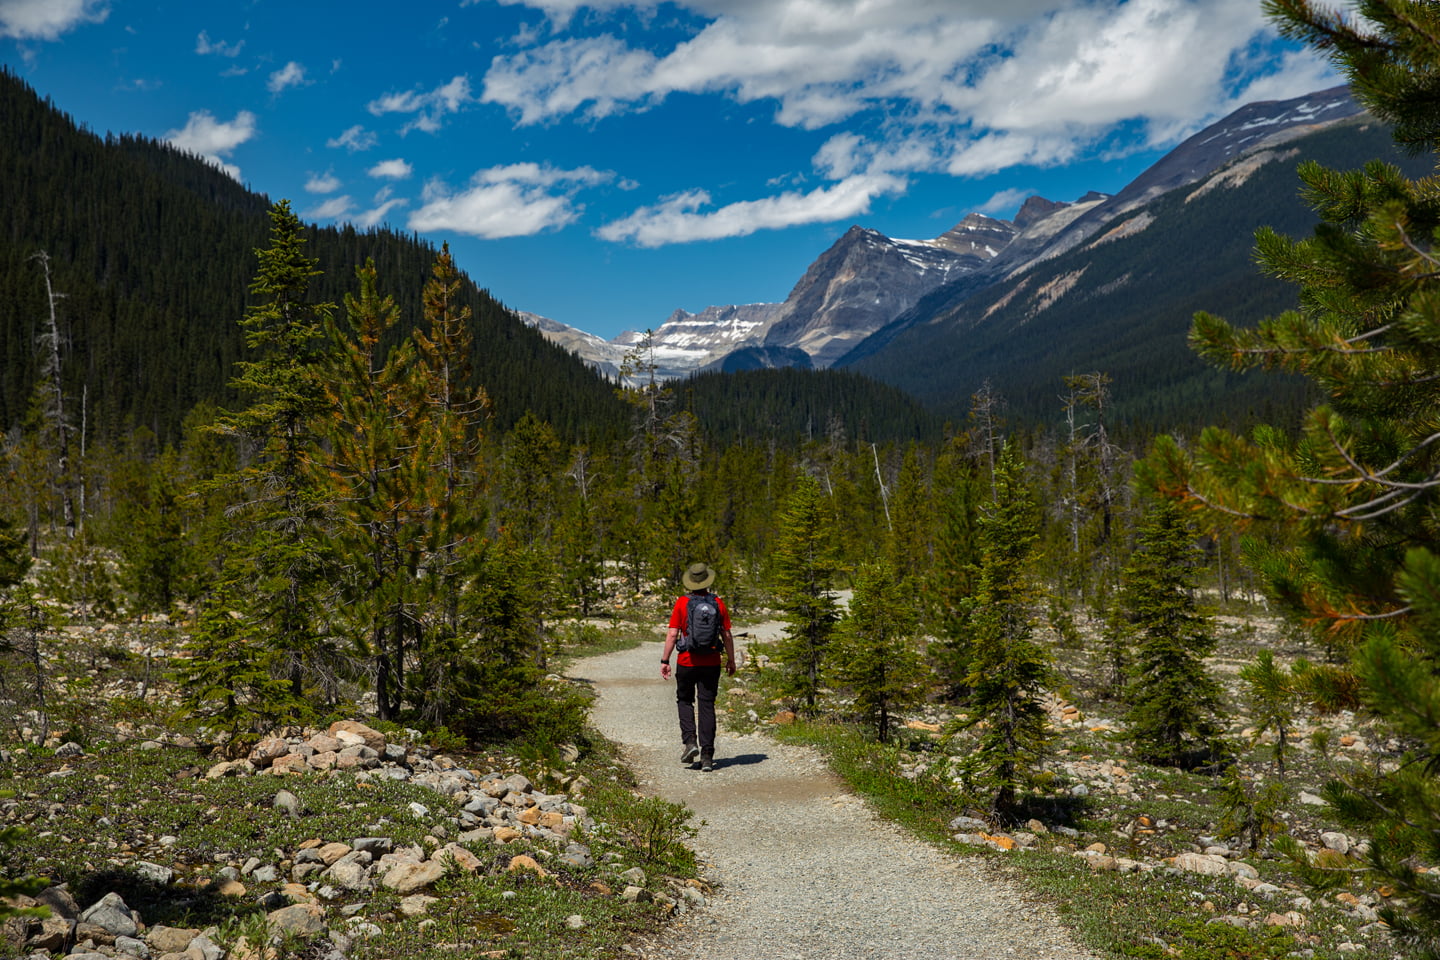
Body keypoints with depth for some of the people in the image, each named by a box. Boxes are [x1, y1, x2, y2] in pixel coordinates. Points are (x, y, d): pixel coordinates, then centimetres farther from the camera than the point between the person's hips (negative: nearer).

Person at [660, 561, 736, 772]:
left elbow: (672, 634, -8)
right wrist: (731, 660, 14)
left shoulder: (682, 603, -6)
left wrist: (665, 661, -2)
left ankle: (689, 740, 0)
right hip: (711, 663, 1)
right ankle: (707, 755, 3)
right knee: (707, 706, 6)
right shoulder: (718, 603, 0)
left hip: (687, 662, -1)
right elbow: (727, 635, 3)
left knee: (685, 700, 18)